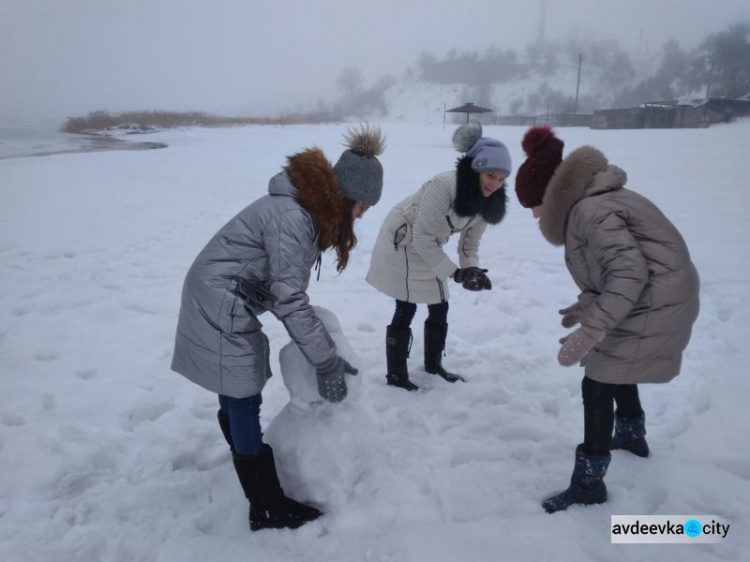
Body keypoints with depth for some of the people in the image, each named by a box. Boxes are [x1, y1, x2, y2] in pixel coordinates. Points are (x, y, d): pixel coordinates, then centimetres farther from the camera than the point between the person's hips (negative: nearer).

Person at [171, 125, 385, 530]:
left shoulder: (307, 208, 5)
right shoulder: (292, 218, -25)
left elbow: (285, 288, 8)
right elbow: (288, 300, -25)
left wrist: (323, 351, 6)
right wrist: (327, 363, -18)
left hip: (220, 303, 9)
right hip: (220, 307, -9)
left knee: (236, 399, 20)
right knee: (245, 404, -1)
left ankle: (251, 465, 38)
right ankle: (268, 509, 12)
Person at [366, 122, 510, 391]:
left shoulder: (487, 200, -10)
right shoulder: (443, 186, -34)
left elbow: (470, 240, -3)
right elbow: (422, 237, -31)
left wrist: (472, 269, -22)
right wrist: (455, 272, -31)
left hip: (429, 248, 8)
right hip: (402, 243, -7)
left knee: (440, 308, 12)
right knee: (406, 310, -3)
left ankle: (433, 365, 32)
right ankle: (396, 375, 13)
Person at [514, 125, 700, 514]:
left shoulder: (590, 210, -23)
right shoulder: (587, 204, 8)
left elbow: (629, 272, -31)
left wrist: (590, 330, -34)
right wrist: (588, 304, 15)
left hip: (654, 306, -10)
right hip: (656, 302, 10)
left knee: (597, 385, -4)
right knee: (614, 368, 27)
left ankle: (588, 483, 7)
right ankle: (632, 435, 50)